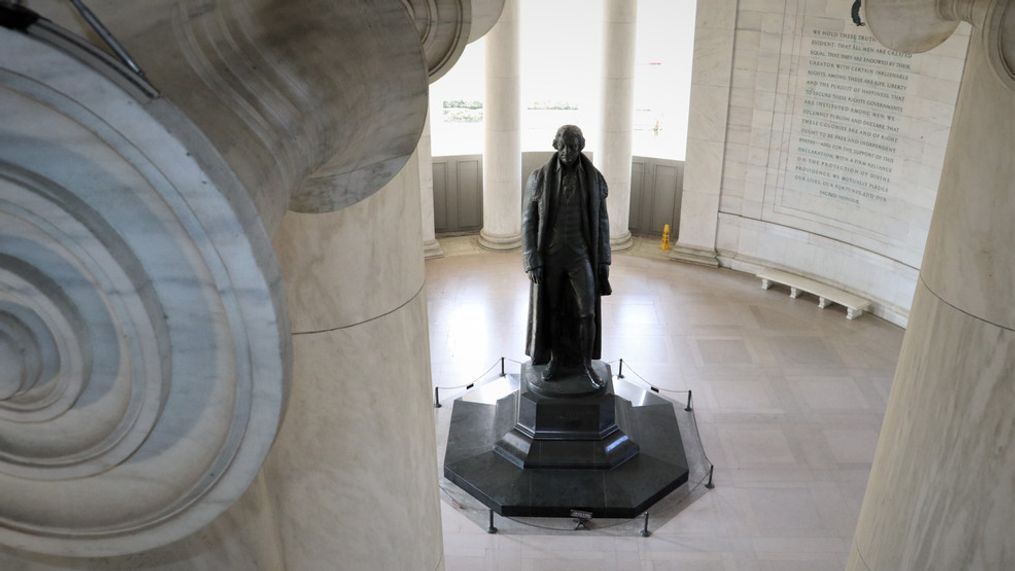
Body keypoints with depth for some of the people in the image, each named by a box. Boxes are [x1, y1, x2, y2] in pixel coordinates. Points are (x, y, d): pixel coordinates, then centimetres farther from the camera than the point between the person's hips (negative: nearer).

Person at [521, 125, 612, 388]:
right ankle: (556, 360, 30)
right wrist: (532, 262, -10)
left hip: (580, 254, 0)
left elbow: (601, 221, 3)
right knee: (552, 310, 11)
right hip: (549, 254, 0)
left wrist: (604, 260, 2)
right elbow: (528, 222, -6)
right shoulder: (538, 178, -8)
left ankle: (586, 365, 16)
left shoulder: (594, 178, -4)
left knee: (587, 312, -1)